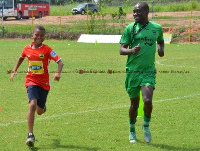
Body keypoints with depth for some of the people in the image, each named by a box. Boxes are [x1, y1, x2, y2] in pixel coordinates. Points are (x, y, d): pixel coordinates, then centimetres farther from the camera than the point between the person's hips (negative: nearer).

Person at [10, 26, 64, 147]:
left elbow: (60, 62, -17)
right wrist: (15, 70, 17)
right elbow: (21, 58, 23)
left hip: (44, 83, 0)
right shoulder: (27, 49, 0)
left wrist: (58, 72, -36)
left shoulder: (47, 50, -10)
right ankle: (30, 135, -20)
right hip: (31, 81, 0)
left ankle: (42, 106, 52)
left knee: (40, 111, 11)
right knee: (32, 105, -23)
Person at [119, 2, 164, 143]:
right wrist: (131, 50, -24)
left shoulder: (157, 28, 5)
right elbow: (121, 49, -3)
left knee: (148, 101, -19)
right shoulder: (130, 28, -1)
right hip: (132, 71, 0)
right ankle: (132, 131, 30)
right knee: (134, 103, 8)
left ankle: (146, 125, 9)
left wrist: (161, 48, 5)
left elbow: (160, 40, 27)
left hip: (149, 71, 0)